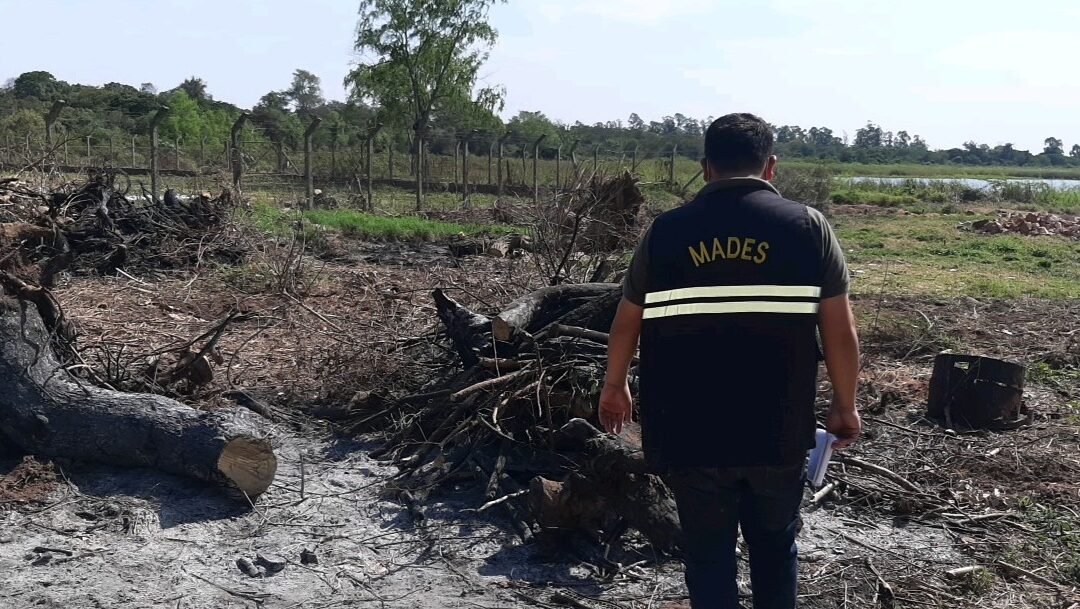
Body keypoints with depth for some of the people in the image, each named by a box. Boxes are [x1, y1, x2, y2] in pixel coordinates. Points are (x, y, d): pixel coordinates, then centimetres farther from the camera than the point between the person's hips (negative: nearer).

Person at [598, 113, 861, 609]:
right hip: (778, 431, 0)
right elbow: (840, 332, -3)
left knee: (707, 551, 15)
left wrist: (614, 388, 26)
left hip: (689, 433, 0)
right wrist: (845, 406, 11)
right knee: (774, 548, 20)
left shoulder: (665, 231, 0)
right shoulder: (809, 226, -3)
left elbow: (626, 323, 10)